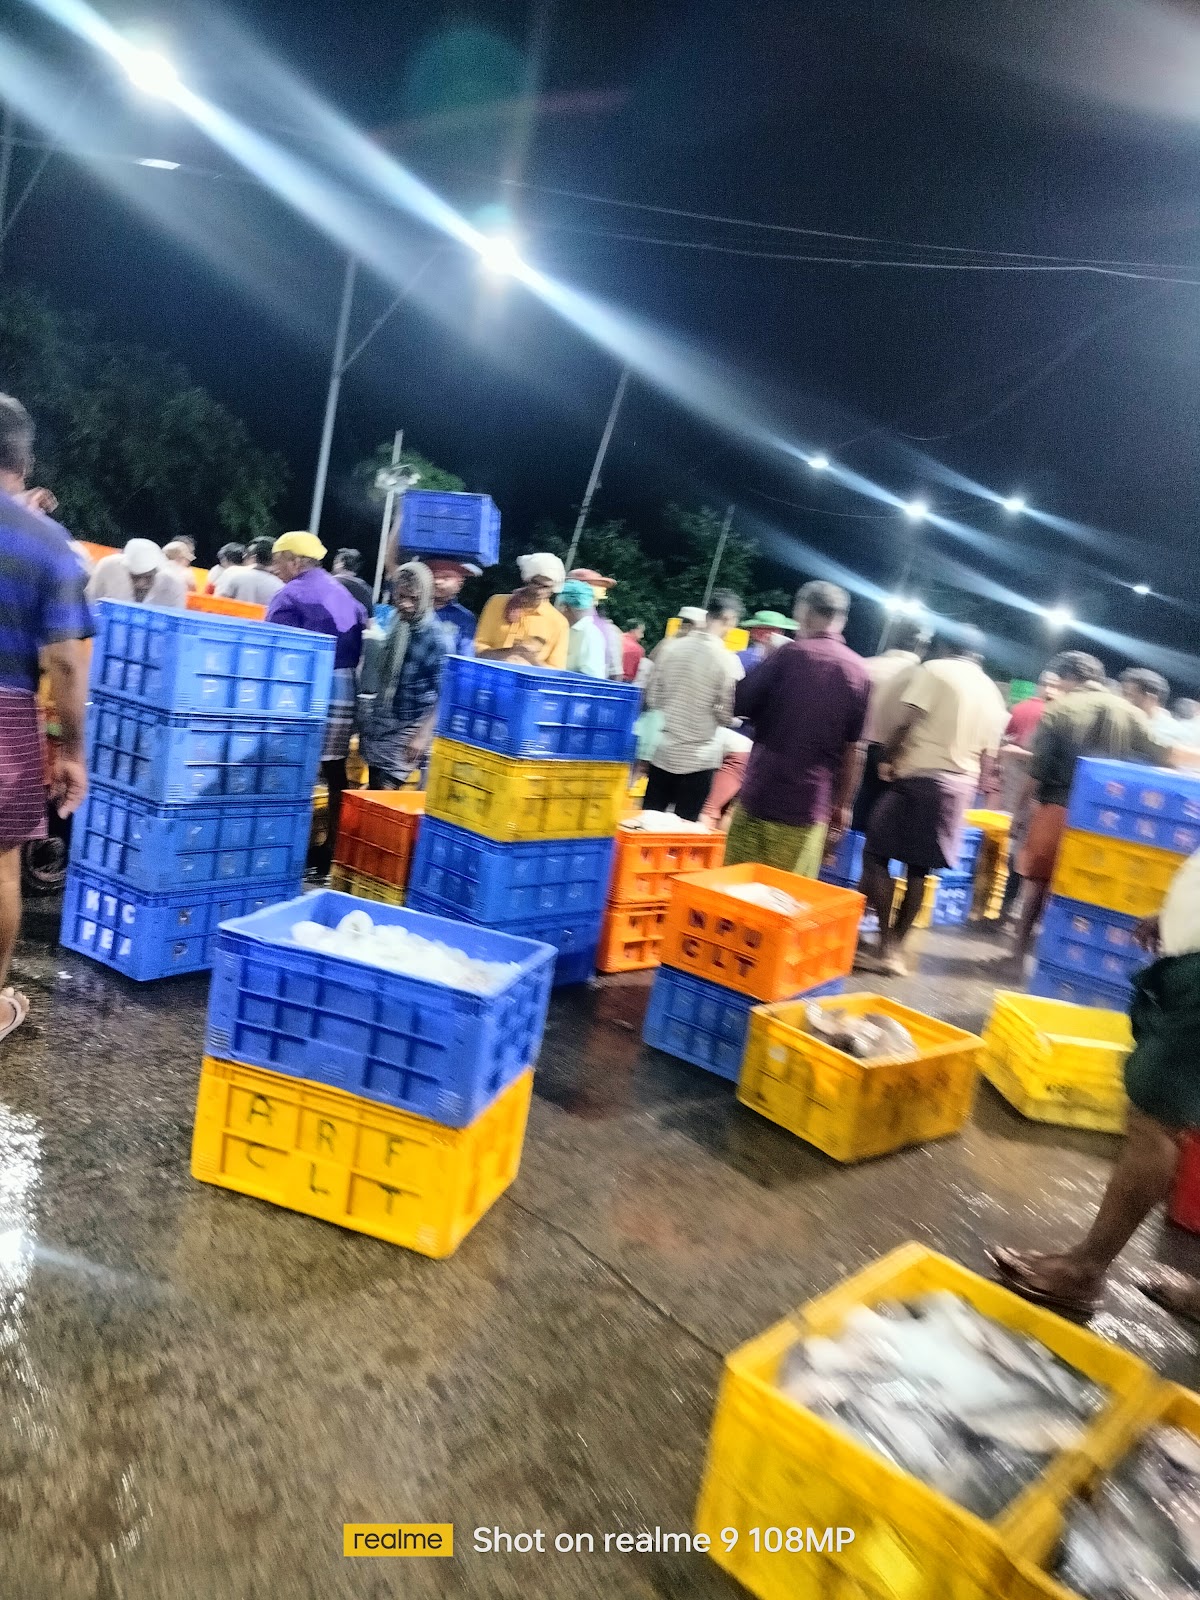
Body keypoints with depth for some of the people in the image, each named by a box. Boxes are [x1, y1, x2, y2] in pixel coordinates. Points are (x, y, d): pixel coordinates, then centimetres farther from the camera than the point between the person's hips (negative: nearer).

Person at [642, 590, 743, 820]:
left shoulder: (673, 648, -1)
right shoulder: (726, 659, -13)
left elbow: (652, 698, 5)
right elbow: (727, 715, -12)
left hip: (663, 751, 4)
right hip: (699, 758, -4)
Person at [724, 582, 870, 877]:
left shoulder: (789, 653, -7)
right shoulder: (860, 672, 4)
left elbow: (740, 704, -1)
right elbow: (852, 749, 5)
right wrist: (843, 803, 13)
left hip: (762, 794, -3)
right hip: (811, 804, 3)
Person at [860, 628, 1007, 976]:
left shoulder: (935, 670, -3)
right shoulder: (993, 693, 15)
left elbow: (907, 722, -14)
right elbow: (987, 753, 14)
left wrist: (887, 759, -2)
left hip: (921, 777, -6)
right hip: (962, 785, 7)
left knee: (875, 854, 0)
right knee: (919, 868, 11)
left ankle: (886, 946, -4)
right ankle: (896, 948, 14)